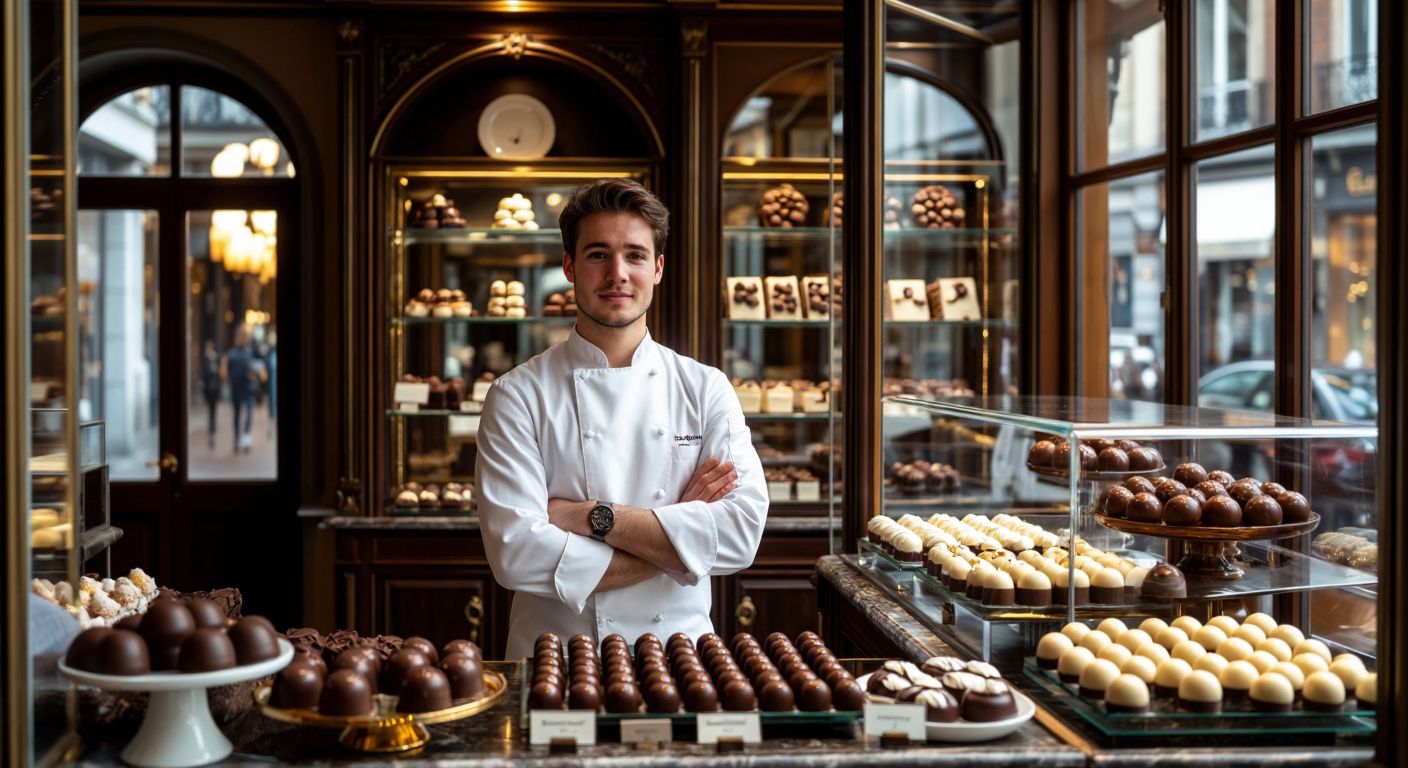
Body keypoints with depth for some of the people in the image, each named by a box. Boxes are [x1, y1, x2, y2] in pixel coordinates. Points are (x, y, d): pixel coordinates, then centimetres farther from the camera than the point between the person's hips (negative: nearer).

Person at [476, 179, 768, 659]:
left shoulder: (706, 389, 7)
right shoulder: (519, 396, 0)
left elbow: (742, 534, -5)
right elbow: (516, 554, -11)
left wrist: (592, 517, -11)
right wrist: (678, 532, -7)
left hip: (678, 654, 1)